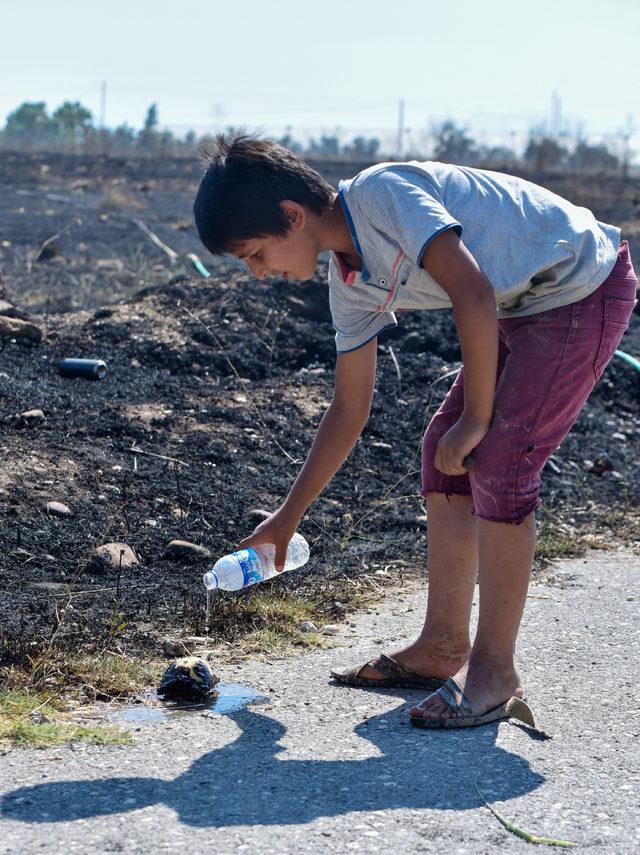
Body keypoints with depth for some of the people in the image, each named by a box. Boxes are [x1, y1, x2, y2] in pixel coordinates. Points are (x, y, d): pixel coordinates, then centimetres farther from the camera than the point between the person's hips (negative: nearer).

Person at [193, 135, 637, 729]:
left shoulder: (383, 193, -23)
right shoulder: (351, 287, 3)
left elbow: (474, 297, -29)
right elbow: (349, 410, 10)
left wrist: (476, 419, -20)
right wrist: (288, 517, 13)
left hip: (587, 288, -9)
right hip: (526, 308, 9)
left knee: (497, 463, -15)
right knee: (444, 453, 5)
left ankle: (495, 674, -5)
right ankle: (442, 648, 16)